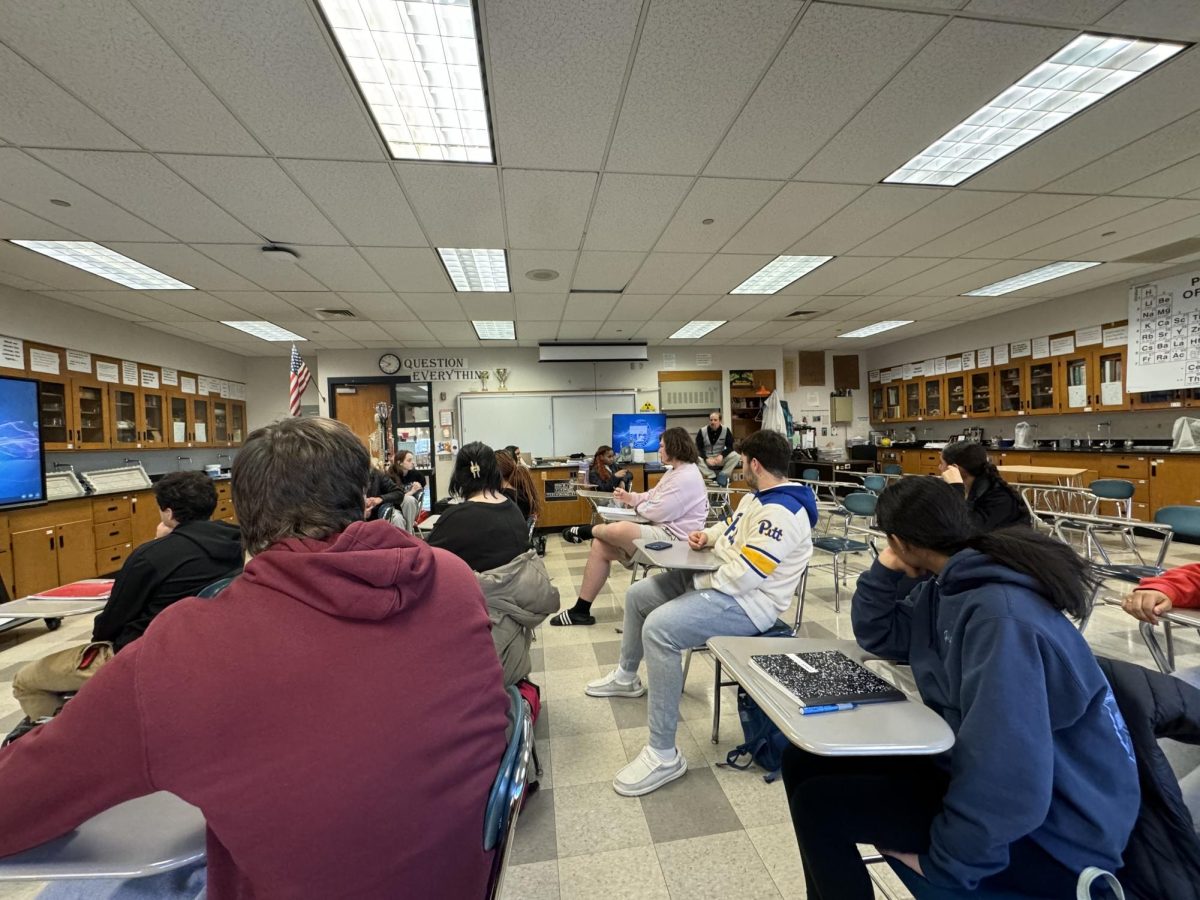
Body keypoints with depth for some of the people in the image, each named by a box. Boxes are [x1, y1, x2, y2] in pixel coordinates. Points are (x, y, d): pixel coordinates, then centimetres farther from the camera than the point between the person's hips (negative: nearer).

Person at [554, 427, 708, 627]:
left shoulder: (686, 477, -17)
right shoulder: (674, 471, 18)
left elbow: (659, 512, -21)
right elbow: (652, 495, 19)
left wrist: (636, 506, -3)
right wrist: (630, 498, 3)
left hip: (673, 539, -11)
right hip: (660, 532, 11)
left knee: (618, 530, -30)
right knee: (601, 546, -1)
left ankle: (587, 531, 8)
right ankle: (581, 610, 3)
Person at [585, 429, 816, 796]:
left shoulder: (780, 512, -23)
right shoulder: (758, 497, 11)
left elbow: (744, 574, -29)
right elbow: (731, 526, 27)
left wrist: (698, 584, -15)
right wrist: (707, 536, 6)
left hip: (744, 601, -11)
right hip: (718, 578, 11)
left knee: (658, 628, -34)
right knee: (637, 595, 16)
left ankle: (664, 755, -21)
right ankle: (625, 676, 38)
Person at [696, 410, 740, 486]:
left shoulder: (726, 430, -4)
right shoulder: (702, 432, -7)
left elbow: (730, 446, -6)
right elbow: (698, 449, -9)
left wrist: (722, 455, -26)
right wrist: (706, 459, -26)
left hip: (720, 459, 1)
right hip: (706, 460, -1)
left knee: (736, 456, -26)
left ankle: (723, 475, -14)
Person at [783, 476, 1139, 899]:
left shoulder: (999, 615, -31)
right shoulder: (949, 585, 0)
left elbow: (1008, 780, -33)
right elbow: (879, 636, 12)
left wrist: (941, 859, -19)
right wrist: (884, 569, -5)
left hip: (1049, 831, -8)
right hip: (977, 768, 8)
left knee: (817, 804, -14)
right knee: (805, 762, 3)